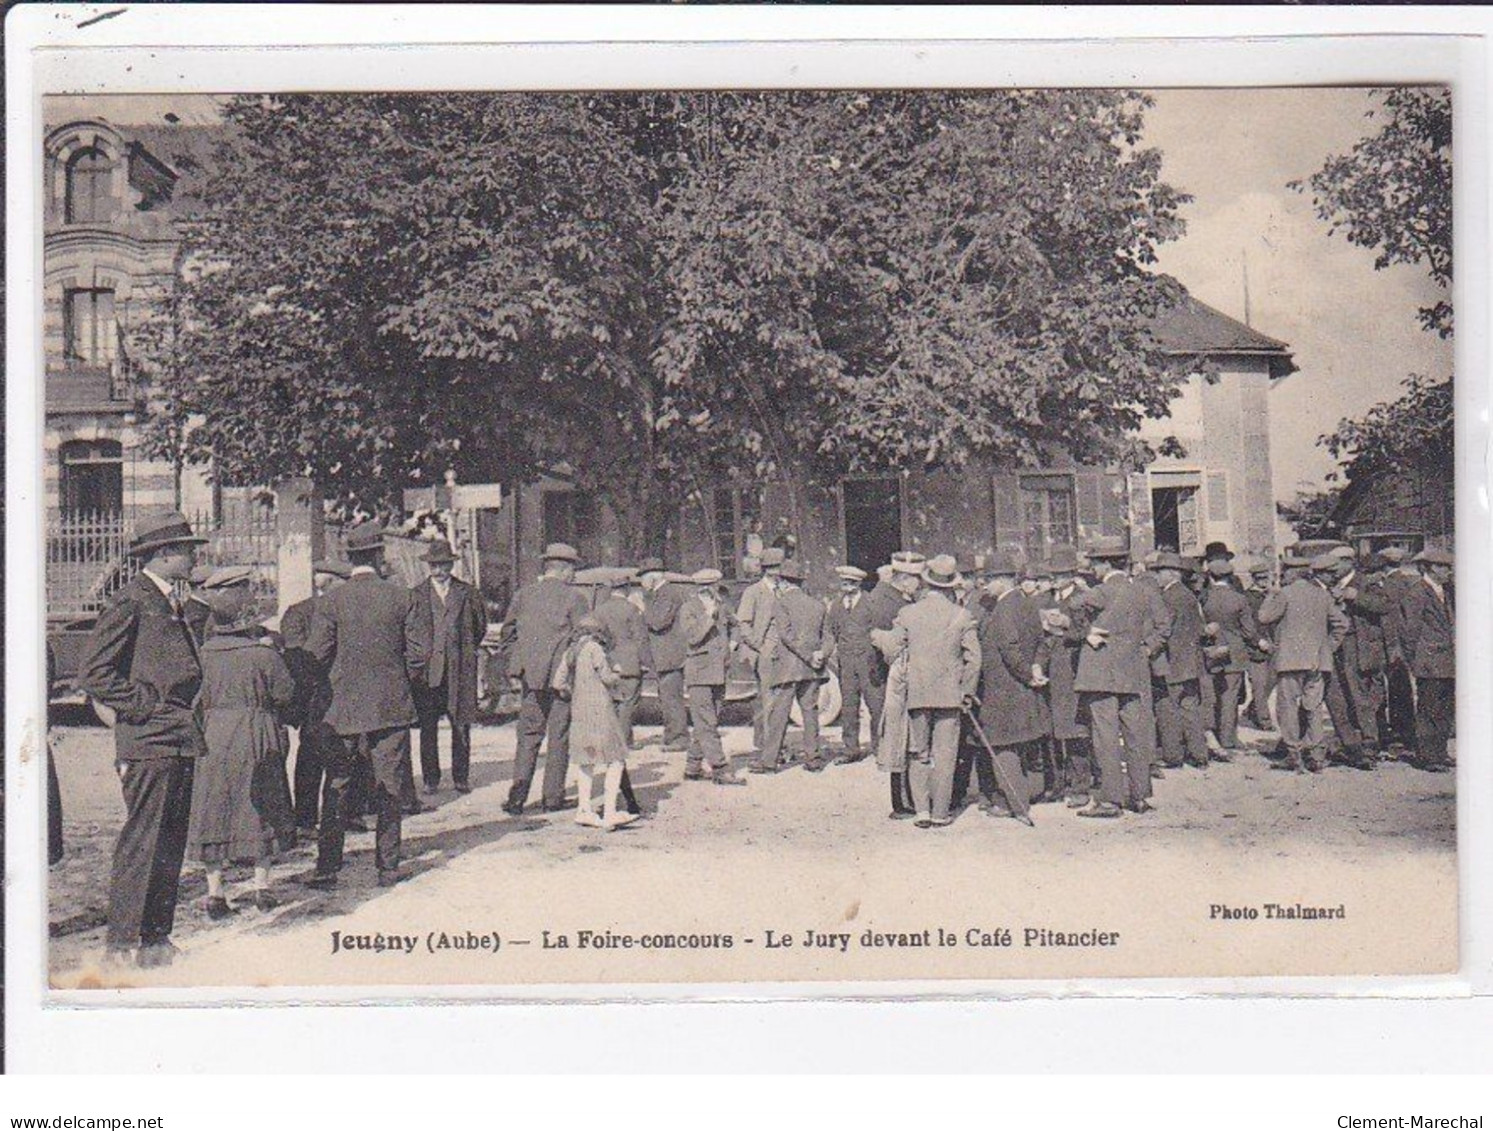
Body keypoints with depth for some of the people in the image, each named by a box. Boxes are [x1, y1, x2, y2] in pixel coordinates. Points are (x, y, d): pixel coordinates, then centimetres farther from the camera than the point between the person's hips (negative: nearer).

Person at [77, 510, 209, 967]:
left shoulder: (170, 604, 18)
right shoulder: (132, 601, -9)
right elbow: (93, 673, -14)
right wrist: (146, 707, -14)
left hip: (179, 741, 9)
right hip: (149, 743, -9)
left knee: (171, 844, 11)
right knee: (141, 844, -7)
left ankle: (156, 937, 18)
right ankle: (121, 943, 1)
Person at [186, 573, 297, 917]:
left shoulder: (205, 653, -3)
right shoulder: (263, 653, -13)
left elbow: (199, 698, 3)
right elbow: (285, 693, -5)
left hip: (212, 737, 2)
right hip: (256, 737, -2)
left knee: (213, 811, 8)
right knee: (261, 808, 12)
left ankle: (215, 892, 9)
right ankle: (261, 883, 15)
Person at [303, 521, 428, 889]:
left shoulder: (330, 602, -6)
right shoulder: (401, 597, -4)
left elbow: (315, 655, -6)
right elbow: (419, 654, -4)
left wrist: (331, 688, 12)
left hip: (343, 710, 0)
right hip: (393, 708, 0)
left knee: (337, 790, 7)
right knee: (389, 789, 7)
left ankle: (327, 868, 7)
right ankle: (388, 866, 10)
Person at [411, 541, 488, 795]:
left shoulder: (467, 593, 8)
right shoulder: (416, 594, 5)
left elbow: (481, 625, 17)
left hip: (460, 669, 1)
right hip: (427, 669, 0)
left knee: (461, 724, 2)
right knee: (428, 726, 1)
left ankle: (461, 778, 10)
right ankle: (430, 778, 9)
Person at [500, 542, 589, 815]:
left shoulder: (523, 595, 5)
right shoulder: (573, 598, -7)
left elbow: (508, 631, 10)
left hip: (531, 675, 3)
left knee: (528, 735, 8)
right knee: (559, 736, 6)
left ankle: (517, 795, -1)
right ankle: (553, 797, 10)